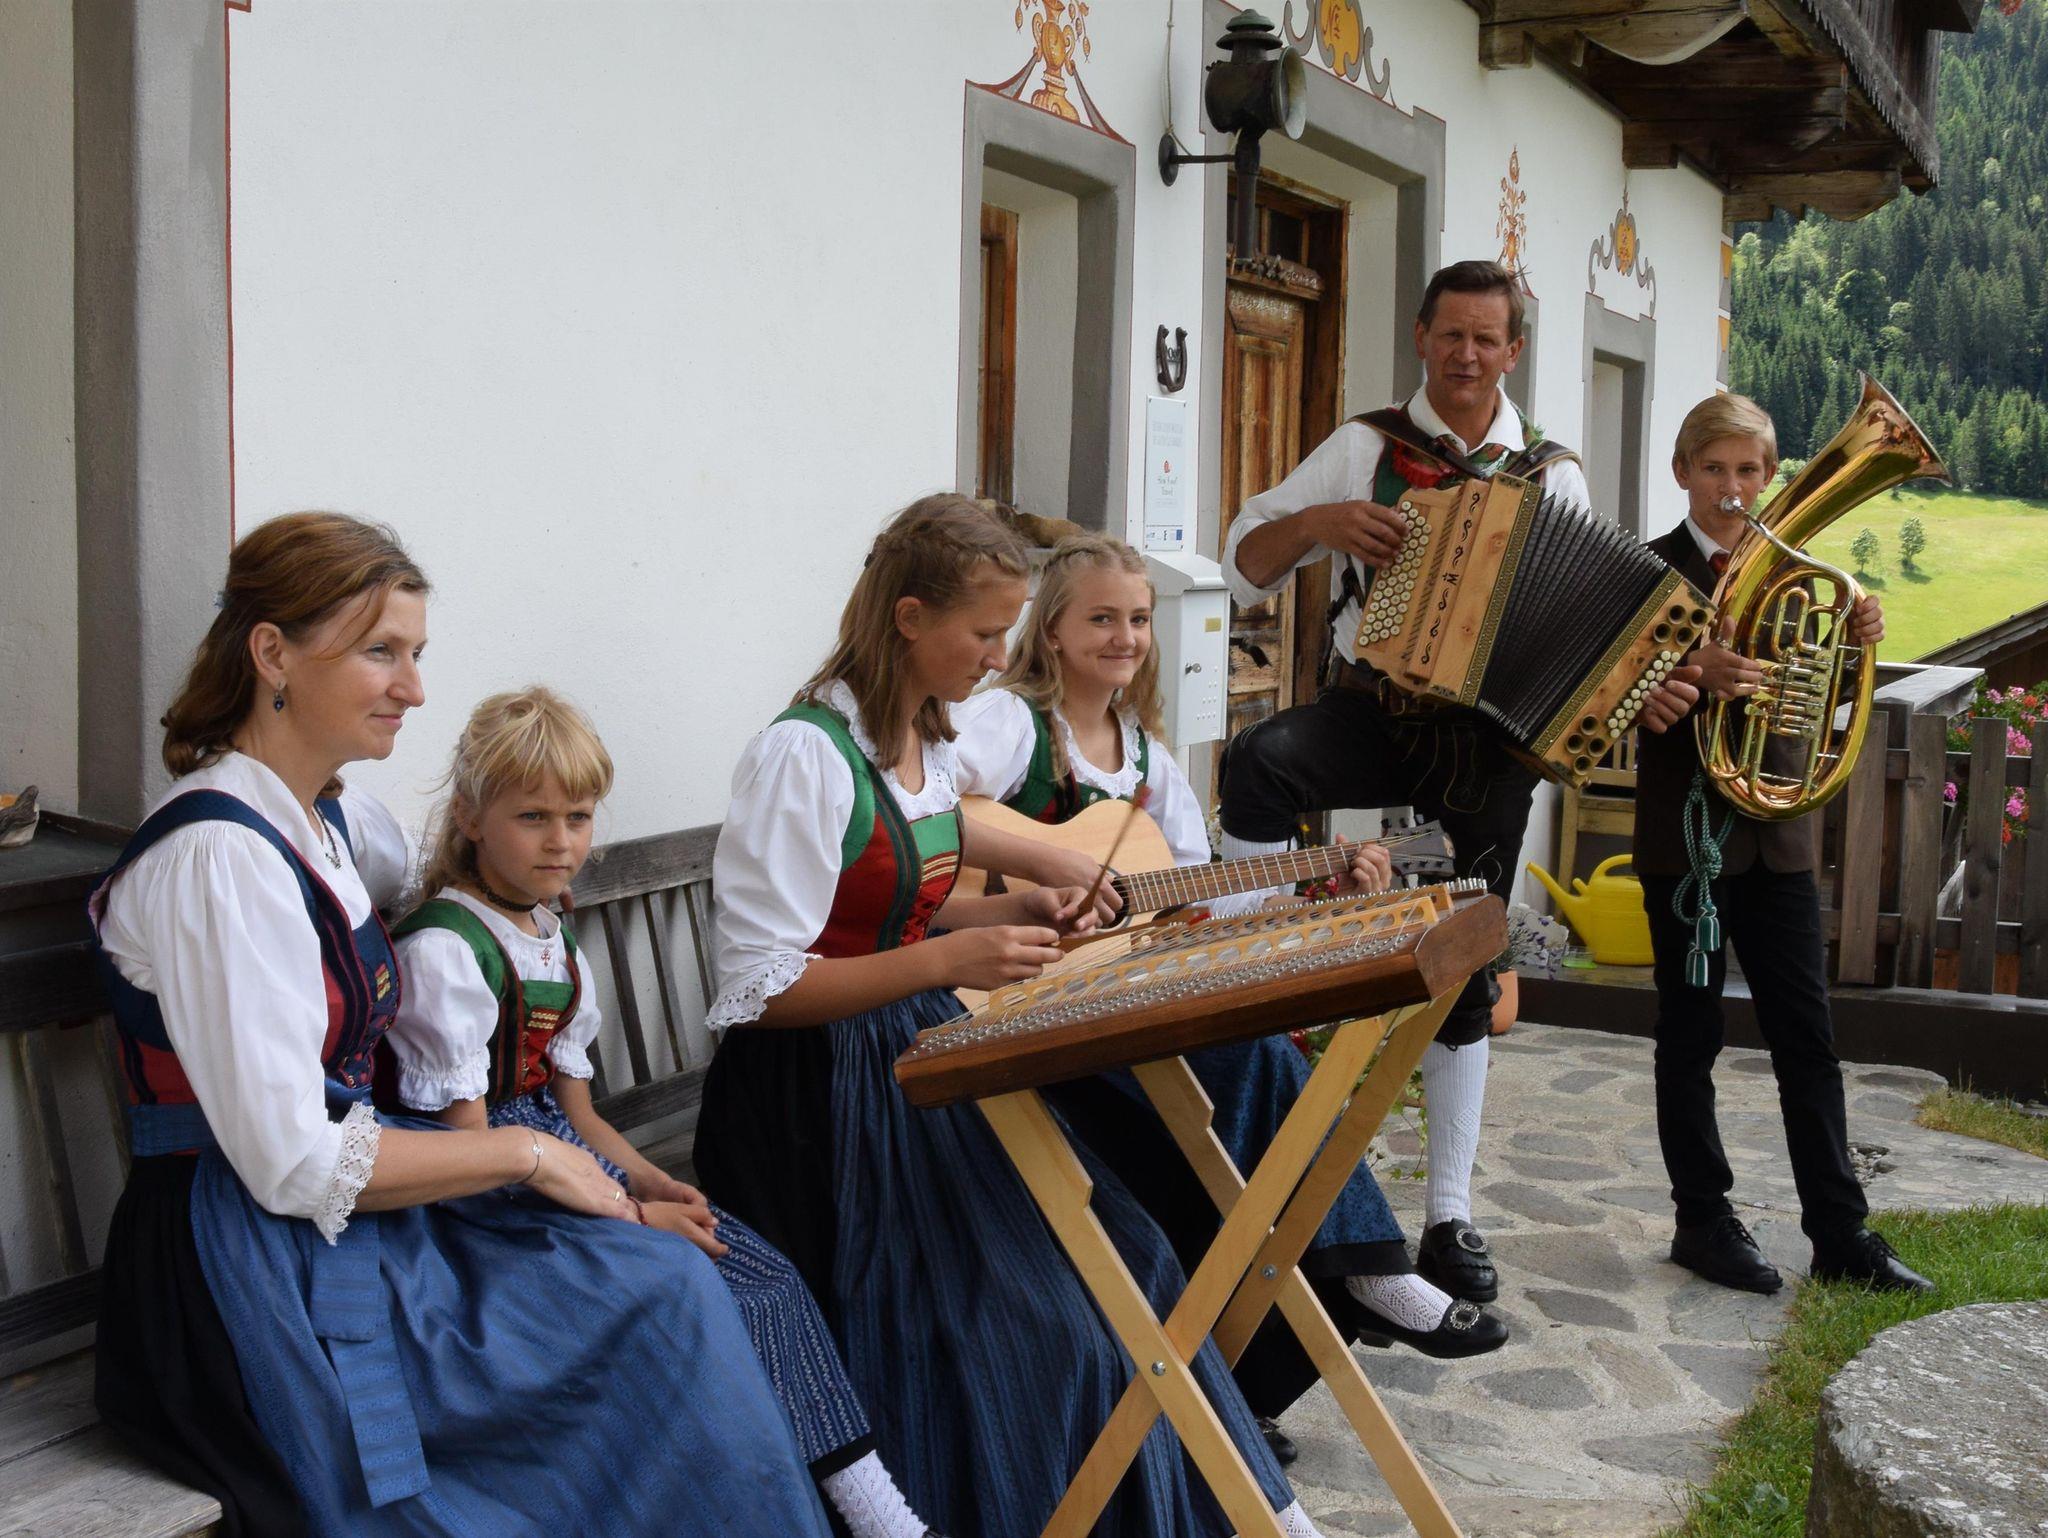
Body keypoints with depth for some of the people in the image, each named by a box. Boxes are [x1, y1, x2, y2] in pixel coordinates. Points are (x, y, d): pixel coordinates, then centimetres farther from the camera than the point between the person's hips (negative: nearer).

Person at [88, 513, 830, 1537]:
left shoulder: (333, 818, 9)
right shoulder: (221, 856, -19)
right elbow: (295, 1165, -20)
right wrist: (527, 1154, -11)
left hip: (332, 1227, 8)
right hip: (256, 1286, -8)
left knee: (675, 1284, -3)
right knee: (664, 1302, -10)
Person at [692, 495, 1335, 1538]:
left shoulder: (931, 741, 10)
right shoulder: (804, 755, -18)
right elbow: (757, 990, -20)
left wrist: (1011, 912, 4)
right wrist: (948, 960, -27)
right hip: (822, 1091, -8)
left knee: (1117, 1267, -2)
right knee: (1024, 1323, -16)